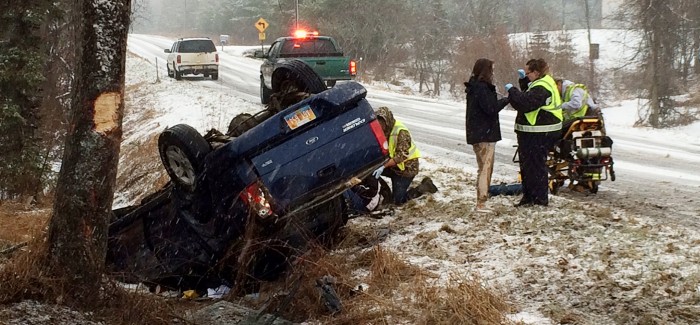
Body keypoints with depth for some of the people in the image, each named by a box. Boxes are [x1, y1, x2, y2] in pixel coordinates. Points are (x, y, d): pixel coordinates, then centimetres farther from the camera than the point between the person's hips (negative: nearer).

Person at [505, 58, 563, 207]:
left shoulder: (540, 89, -21)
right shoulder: (544, 82, 13)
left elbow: (525, 103, -29)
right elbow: (528, 95, 29)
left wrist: (512, 90, -17)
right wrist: (523, 79, 17)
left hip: (538, 133, -11)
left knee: (535, 165, -4)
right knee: (527, 164, 17)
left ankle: (540, 199, 3)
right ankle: (529, 196, 25)